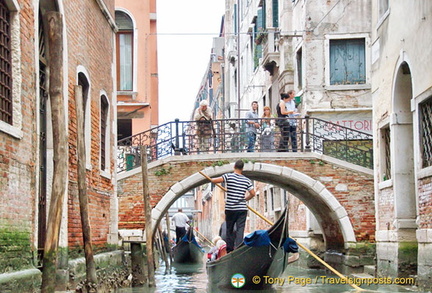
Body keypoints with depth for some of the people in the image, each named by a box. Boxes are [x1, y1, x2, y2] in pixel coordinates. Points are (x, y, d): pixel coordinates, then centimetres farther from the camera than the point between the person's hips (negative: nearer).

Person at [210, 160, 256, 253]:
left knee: (229, 229, 11)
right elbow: (252, 193, 2)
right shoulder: (247, 180, 3)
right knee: (240, 229, -1)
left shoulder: (228, 176, -6)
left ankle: (229, 249, 10)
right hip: (242, 209, 1)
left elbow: (213, 180, -14)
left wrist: (211, 179, 10)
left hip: (230, 209, -1)